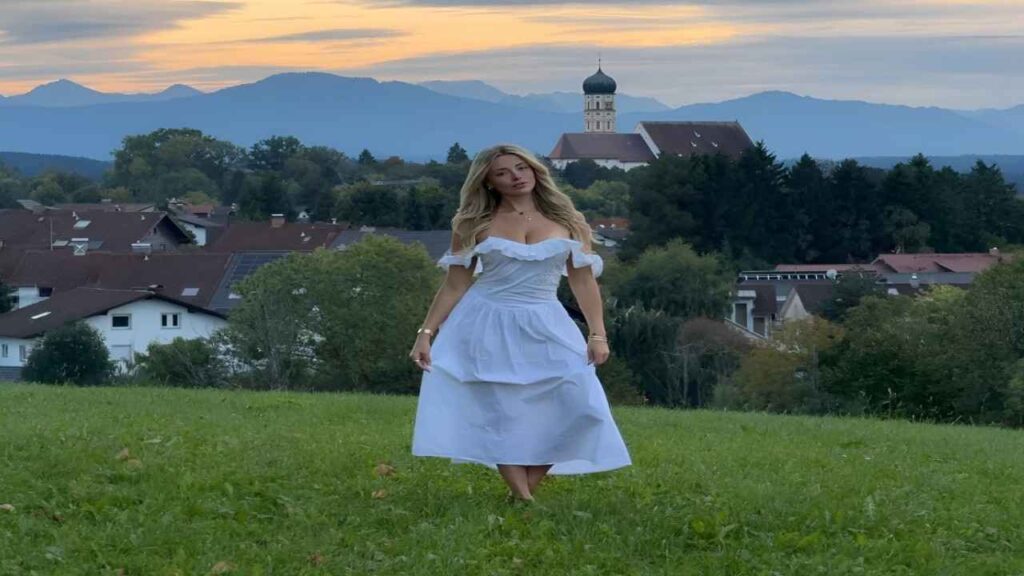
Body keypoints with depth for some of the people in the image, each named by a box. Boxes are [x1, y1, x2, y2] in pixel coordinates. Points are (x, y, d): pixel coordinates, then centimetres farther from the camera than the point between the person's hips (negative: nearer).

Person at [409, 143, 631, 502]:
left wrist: (598, 334, -3)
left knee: (580, 409, -13)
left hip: (546, 328, 1)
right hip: (487, 326, -1)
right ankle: (522, 499, -4)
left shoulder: (566, 222, 5)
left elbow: (584, 281, 6)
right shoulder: (474, 225, 3)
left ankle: (527, 488, -4)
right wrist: (426, 332, -2)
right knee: (500, 413, -9)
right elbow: (454, 285, 5)